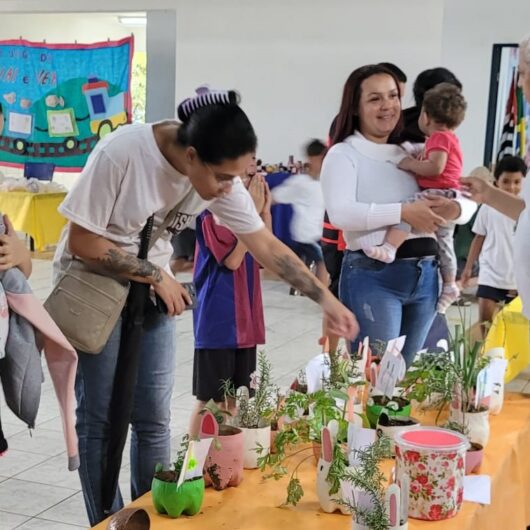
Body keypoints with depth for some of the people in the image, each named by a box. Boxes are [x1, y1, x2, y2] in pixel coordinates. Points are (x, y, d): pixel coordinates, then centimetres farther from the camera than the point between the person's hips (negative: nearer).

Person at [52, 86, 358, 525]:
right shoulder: (122, 153, -30)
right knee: (99, 417, 0)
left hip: (152, 288, 5)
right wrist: (158, 276, -18)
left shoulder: (219, 175, -14)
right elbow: (82, 242, -22)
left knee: (153, 417, 5)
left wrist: (326, 299, -12)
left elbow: (267, 246, -6)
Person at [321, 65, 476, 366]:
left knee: (406, 372, 17)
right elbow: (340, 214, -19)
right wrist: (404, 212, -23)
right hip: (373, 275, -6)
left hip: (425, 275, 6)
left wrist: (455, 209, -9)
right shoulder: (344, 153, -3)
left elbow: (469, 201, 14)